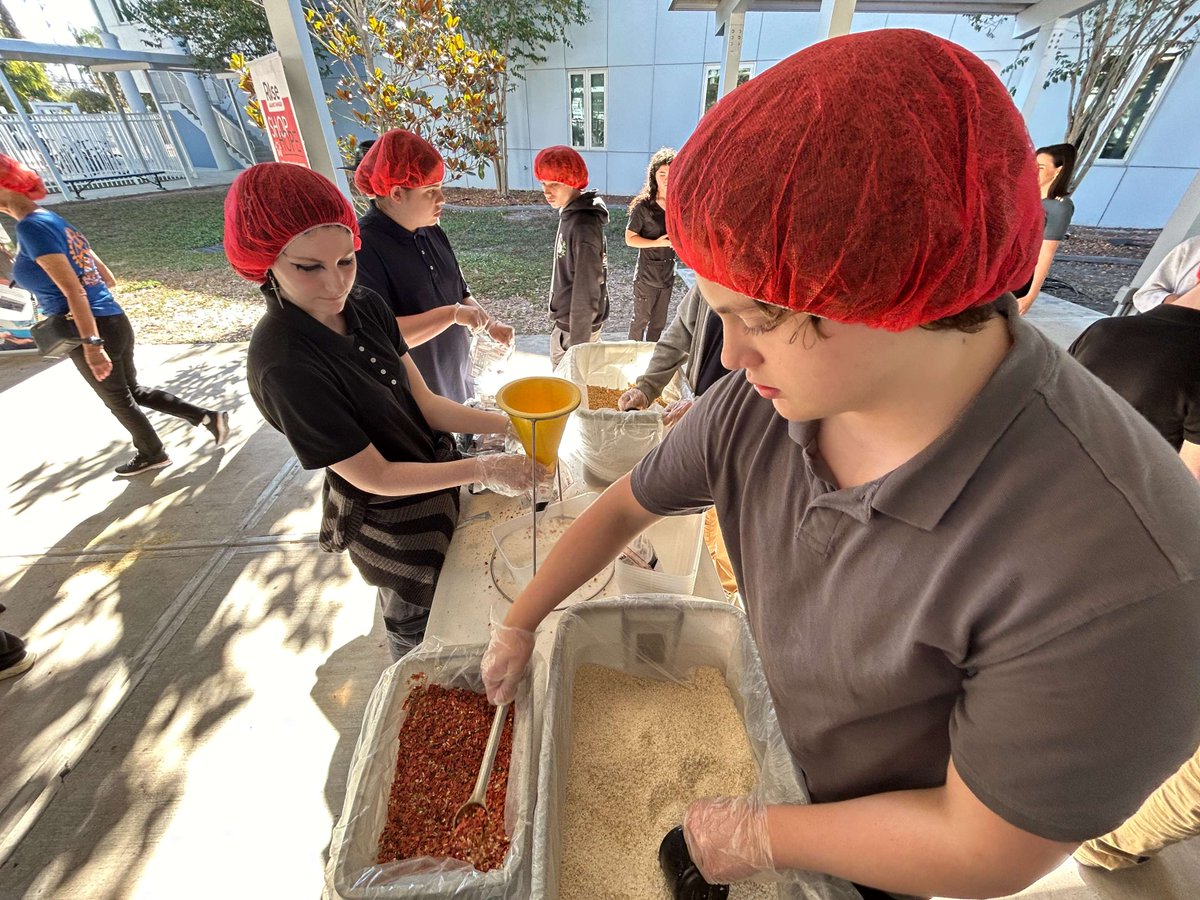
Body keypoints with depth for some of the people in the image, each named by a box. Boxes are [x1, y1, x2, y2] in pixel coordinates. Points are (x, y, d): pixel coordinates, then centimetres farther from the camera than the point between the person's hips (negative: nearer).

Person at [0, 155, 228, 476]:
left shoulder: (31, 227, -16)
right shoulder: (54, 220, 12)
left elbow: (73, 290, -22)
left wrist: (91, 345, -22)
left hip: (96, 330, -8)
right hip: (113, 321, 8)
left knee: (118, 400, 12)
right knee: (133, 391, 21)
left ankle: (152, 454, 30)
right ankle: (208, 416, 15)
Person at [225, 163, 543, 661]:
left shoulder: (367, 307, -9)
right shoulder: (283, 364, -30)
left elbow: (425, 404, -7)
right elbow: (374, 476, -25)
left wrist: (508, 423, -18)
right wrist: (484, 470, -26)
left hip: (435, 487, 7)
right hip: (394, 525, -7)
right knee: (418, 633, 22)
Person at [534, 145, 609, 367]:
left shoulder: (583, 226, -24)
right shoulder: (570, 214, 6)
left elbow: (586, 290, -24)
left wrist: (578, 344, -20)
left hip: (577, 324, -9)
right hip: (566, 319, 9)